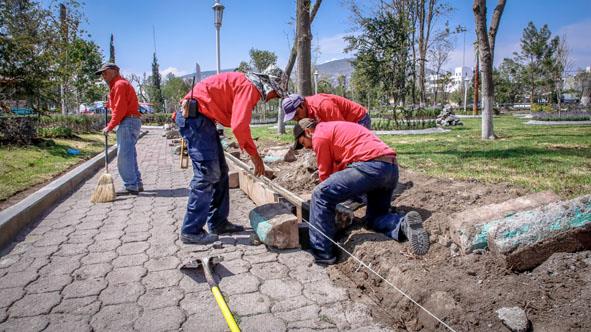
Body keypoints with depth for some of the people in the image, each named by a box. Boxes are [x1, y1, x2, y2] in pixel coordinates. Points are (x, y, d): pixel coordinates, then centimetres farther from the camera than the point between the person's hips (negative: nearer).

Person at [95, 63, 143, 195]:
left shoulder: (119, 84, -8)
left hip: (128, 123, -11)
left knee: (124, 156, -11)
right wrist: (109, 104, 11)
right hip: (132, 122, 11)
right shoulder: (119, 84, 25)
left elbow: (120, 110, -16)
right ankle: (137, 184, 17)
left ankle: (131, 186, -10)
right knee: (130, 155, 13)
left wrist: (110, 126, -12)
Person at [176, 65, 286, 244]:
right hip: (194, 116, -11)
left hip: (201, 118, 11)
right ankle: (191, 231, -3)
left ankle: (218, 223, 18)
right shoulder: (250, 86, -14)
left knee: (220, 171, 11)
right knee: (207, 174, -10)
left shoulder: (245, 85, 18)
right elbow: (239, 126, -24)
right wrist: (254, 155, -11)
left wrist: (255, 155, 18)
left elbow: (240, 124, 21)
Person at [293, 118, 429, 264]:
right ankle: (404, 225, -6)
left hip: (372, 166, -10)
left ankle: (321, 254, -6)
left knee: (320, 196, -6)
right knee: (374, 218, 23)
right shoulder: (337, 127, 32)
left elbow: (325, 173, 10)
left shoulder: (319, 135, 4)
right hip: (392, 168, 10)